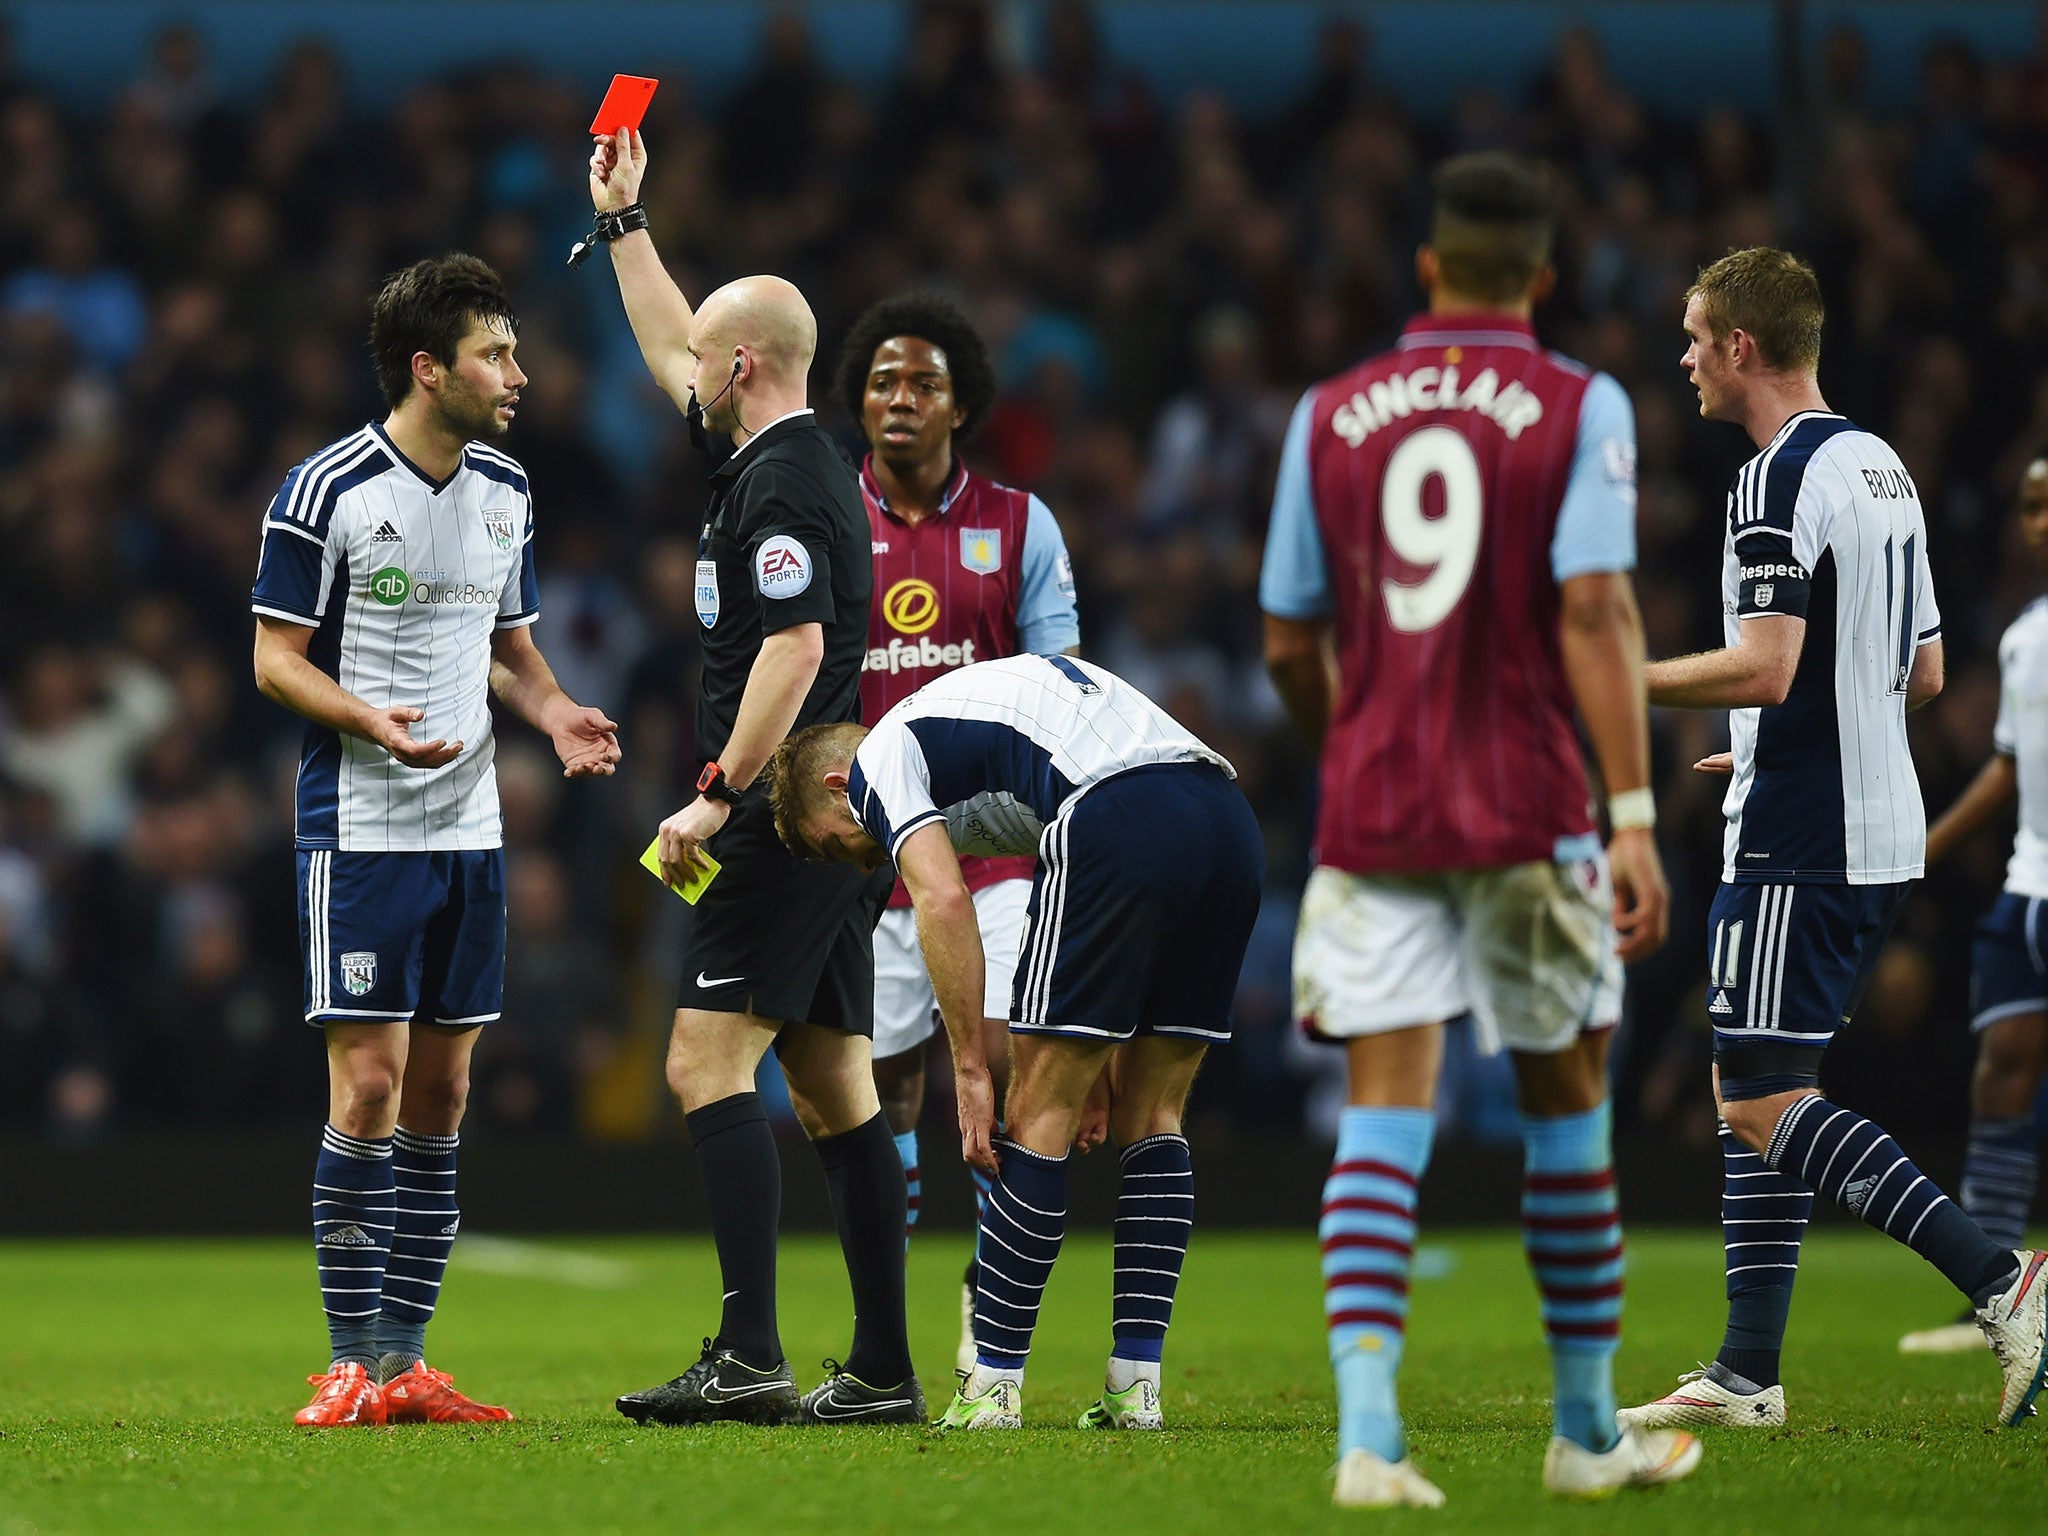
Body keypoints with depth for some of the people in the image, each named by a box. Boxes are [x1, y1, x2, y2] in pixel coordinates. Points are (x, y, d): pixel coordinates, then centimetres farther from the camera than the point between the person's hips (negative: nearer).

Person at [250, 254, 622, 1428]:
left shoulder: (505, 492, 10)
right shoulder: (327, 492, -9)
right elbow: (276, 659, -7)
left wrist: (554, 712, 0)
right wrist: (374, 723, -24)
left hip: (471, 831, 6)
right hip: (361, 830, -6)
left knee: (441, 1097, 6)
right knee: (369, 1088, -8)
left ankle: (406, 1361, 10)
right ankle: (351, 1364, -3)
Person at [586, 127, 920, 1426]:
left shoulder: (785, 484, -12)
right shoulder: (795, 457, 16)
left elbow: (795, 649, -23)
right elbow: (675, 357, 33)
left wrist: (717, 793, -23)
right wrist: (624, 221, 39)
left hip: (786, 822, -10)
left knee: (708, 1062, -13)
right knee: (835, 1088, 8)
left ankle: (749, 1355, -21)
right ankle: (884, 1371, 6)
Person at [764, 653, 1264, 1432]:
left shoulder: (879, 761, 13)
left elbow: (944, 900, -6)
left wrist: (971, 1071, -3)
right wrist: (1092, 1068, 31)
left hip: (1122, 826, -8)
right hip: (1231, 821, 8)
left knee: (1039, 1117, 3)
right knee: (1151, 1118, 16)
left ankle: (993, 1387, 7)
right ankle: (1134, 1387, 13)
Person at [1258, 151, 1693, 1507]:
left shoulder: (1331, 416, 8)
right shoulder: (1579, 407, -2)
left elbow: (1290, 646, 11)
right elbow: (1596, 611, -14)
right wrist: (1635, 815, -16)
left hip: (1371, 818, 2)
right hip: (1527, 812, -2)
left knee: (1386, 1111, -3)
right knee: (1568, 1100, 12)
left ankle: (1368, 1430, -20)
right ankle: (1589, 1433, 20)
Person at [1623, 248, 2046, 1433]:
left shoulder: (1782, 477, -14)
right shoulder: (1881, 466, 15)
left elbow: (1764, 667, -23)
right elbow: (1924, 673, 20)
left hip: (1799, 845, -10)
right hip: (1881, 831, 10)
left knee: (1764, 1102, -9)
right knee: (1757, 1093, 13)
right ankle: (1749, 1373, 12)